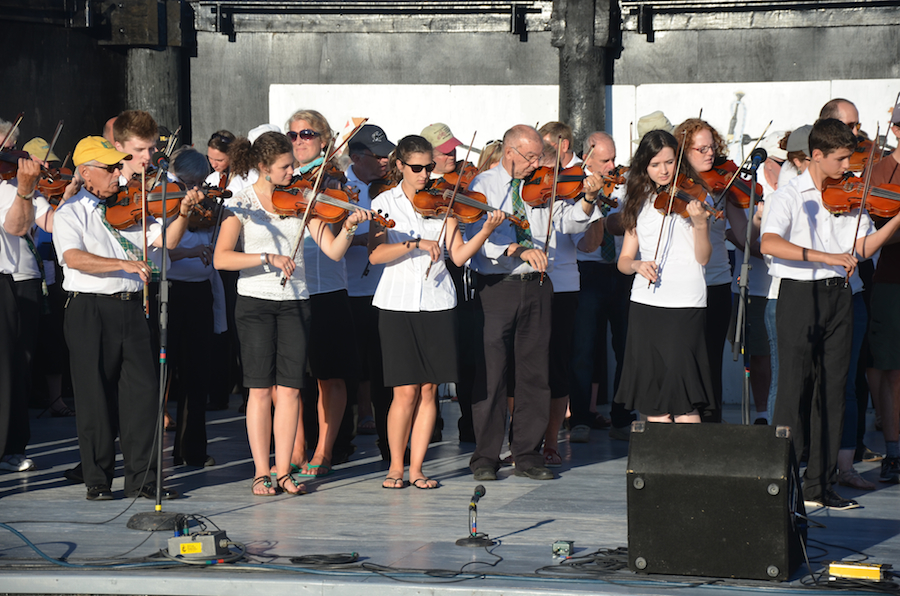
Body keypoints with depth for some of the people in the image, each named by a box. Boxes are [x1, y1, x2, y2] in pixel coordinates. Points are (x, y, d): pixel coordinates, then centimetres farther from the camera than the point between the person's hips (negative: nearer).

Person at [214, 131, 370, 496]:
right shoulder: (243, 204, -4)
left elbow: (333, 251, -2)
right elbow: (221, 258, -15)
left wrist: (349, 227, -20)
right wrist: (267, 257, -23)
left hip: (295, 302, 2)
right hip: (255, 302, -2)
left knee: (289, 388, 0)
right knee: (260, 389, -1)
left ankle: (283, 470, 6)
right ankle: (261, 472, 4)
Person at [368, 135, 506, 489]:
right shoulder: (385, 203, 3)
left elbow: (459, 255, 0)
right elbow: (375, 254, -11)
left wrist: (486, 231, -16)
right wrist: (416, 243, -22)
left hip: (437, 304, 2)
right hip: (397, 304, -2)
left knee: (428, 389, 2)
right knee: (406, 391, -6)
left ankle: (416, 469, 11)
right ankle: (396, 466, 10)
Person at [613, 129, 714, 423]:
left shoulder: (690, 197, 2)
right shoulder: (640, 203, 12)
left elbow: (702, 258, -6)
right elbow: (624, 261, 11)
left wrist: (700, 224, -23)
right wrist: (638, 265, -11)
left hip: (686, 304, -4)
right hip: (645, 304, 4)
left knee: (682, 397, -12)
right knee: (653, 399, 3)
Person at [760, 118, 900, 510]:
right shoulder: (790, 196, -5)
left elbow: (862, 248, 8)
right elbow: (769, 243, -21)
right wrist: (824, 256, -27)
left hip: (838, 294, 5)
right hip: (799, 294, -5)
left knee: (832, 389, 5)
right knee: (795, 386, -5)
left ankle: (820, 484, 10)